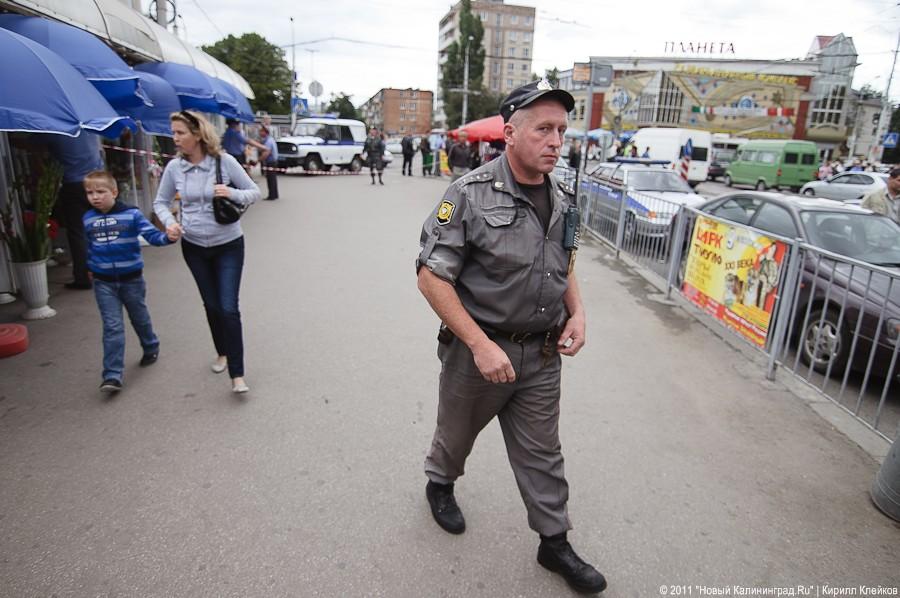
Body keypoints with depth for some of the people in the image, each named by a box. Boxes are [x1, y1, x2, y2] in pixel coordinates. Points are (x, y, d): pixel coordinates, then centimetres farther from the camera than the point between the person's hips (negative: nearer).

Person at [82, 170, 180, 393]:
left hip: (131, 278, -2)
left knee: (140, 319, 17)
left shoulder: (131, 214, -11)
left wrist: (168, 236, -39)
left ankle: (151, 348, 44)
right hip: (104, 282, 2)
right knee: (112, 327, -4)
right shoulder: (88, 219, 1)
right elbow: (89, 246, 16)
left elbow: (152, 235, -19)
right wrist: (91, 267, 23)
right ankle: (112, 375, -3)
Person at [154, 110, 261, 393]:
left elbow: (255, 192, -6)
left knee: (229, 308, -9)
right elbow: (160, 202, 7)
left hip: (228, 245, -3)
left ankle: (237, 375, -3)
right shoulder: (174, 167, -5)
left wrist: (232, 194, -26)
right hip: (194, 247, 3)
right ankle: (222, 353, 39)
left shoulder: (224, 161, -13)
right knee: (211, 305, 15)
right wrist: (169, 221, -13)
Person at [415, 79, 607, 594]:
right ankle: (441, 484, 53)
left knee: (542, 453, 16)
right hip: (478, 348, -4)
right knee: (457, 431, 21)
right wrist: (480, 344, -23)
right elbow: (432, 277, -18)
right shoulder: (471, 195, -17)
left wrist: (577, 313, 0)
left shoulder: (564, 199, 2)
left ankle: (555, 542, 35)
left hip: (542, 354, 4)